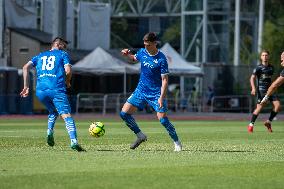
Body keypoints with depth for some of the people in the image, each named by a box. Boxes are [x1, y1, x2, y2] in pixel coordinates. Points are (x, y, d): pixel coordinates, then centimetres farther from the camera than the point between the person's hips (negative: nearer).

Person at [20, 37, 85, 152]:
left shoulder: (40, 56, 27)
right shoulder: (62, 54, 15)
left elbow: (26, 67, 14)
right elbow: (68, 71, 0)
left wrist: (26, 86, 14)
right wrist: (67, 83, 19)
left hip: (40, 91, 4)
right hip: (57, 89, -4)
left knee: (53, 112, 28)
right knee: (66, 115, -11)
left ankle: (50, 131, 3)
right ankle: (73, 141, -30)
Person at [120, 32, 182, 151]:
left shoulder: (161, 59, -17)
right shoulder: (142, 52, 0)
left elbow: (165, 80, -17)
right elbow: (134, 58, 25)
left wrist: (161, 98, -25)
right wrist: (128, 55, 2)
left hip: (156, 93, -6)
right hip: (141, 90, 6)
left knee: (162, 119, -15)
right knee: (124, 113, -3)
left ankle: (177, 143, 2)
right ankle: (140, 136, 14)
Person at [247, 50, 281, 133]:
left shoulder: (271, 67, 13)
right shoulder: (259, 67, -4)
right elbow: (252, 78, -7)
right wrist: (253, 88, -21)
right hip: (261, 90, -6)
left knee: (277, 105, -8)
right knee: (259, 107, -15)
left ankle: (268, 122, 7)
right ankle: (251, 124, -1)